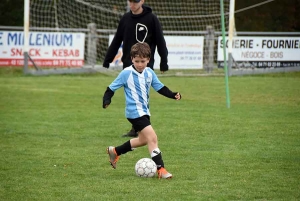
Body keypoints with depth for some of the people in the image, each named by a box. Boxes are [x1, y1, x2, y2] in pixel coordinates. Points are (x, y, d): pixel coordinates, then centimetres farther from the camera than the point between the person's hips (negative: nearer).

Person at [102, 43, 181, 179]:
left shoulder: (149, 73, 5)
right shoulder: (127, 73, -12)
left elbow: (160, 87, 11)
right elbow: (112, 88, -7)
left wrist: (173, 95, -3)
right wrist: (106, 100, -23)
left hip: (144, 111, 8)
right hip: (135, 112, -8)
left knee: (143, 140, 24)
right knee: (152, 138, -18)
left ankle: (115, 151, 40)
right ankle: (160, 169, -18)